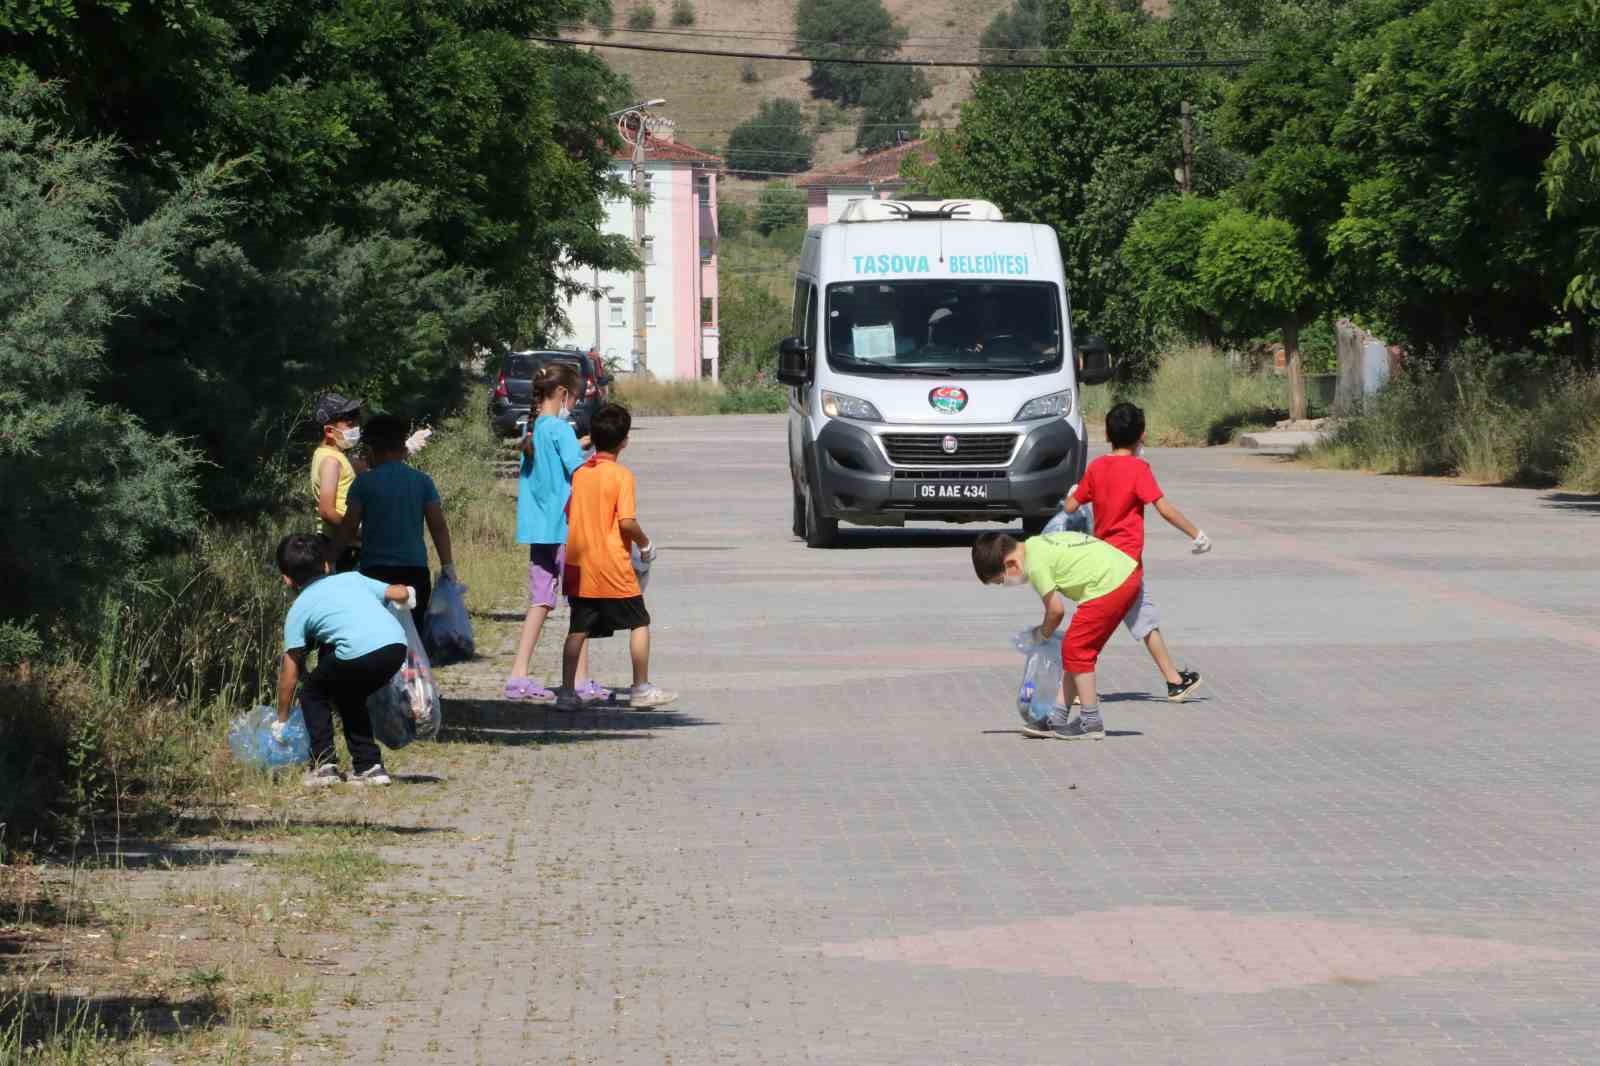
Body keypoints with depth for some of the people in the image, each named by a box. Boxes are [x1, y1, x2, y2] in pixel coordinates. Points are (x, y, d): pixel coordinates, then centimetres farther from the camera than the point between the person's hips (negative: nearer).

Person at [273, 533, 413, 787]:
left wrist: (281, 720, 28)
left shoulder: (299, 609, 18)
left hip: (359, 652, -5)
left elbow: (289, 674, 18)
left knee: (313, 692, 20)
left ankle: (324, 764, 11)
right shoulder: (352, 579, 28)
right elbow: (402, 594, 26)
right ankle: (368, 764, 26)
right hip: (396, 645, 5)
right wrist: (409, 596, 52)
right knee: (348, 696, 30)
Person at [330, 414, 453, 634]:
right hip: (415, 570, 2)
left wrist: (329, 559, 5)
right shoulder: (422, 481, 6)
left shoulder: (364, 482, -1)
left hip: (375, 570, -2)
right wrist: (448, 567, 8)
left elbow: (349, 528, -3)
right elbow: (439, 527, 3)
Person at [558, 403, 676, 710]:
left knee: (578, 630, 9)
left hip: (579, 566, 5)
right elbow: (627, 521, -18)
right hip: (612, 568, -5)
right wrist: (644, 543, -2)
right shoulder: (621, 475, -12)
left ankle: (566, 691, 5)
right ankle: (641, 689, 9)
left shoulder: (580, 473, 6)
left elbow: (569, 512, 14)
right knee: (639, 623, 9)